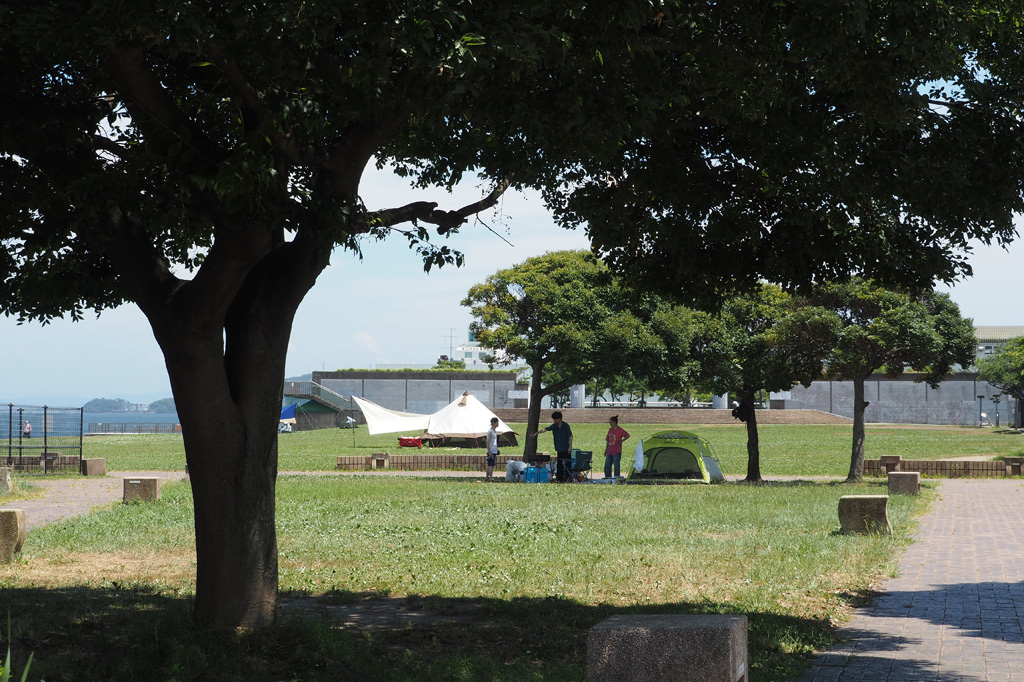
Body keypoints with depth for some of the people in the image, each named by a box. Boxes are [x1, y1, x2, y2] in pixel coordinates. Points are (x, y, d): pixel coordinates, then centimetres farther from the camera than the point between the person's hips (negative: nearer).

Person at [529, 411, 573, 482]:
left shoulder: (566, 426, -8)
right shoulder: (554, 426, 5)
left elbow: (570, 436, -7)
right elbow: (545, 429, 9)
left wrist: (570, 447, -12)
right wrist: (535, 434, 8)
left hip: (566, 449, -5)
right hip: (559, 449, 5)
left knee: (567, 463, -4)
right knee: (559, 464, 6)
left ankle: (567, 478, 0)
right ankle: (560, 478, 10)